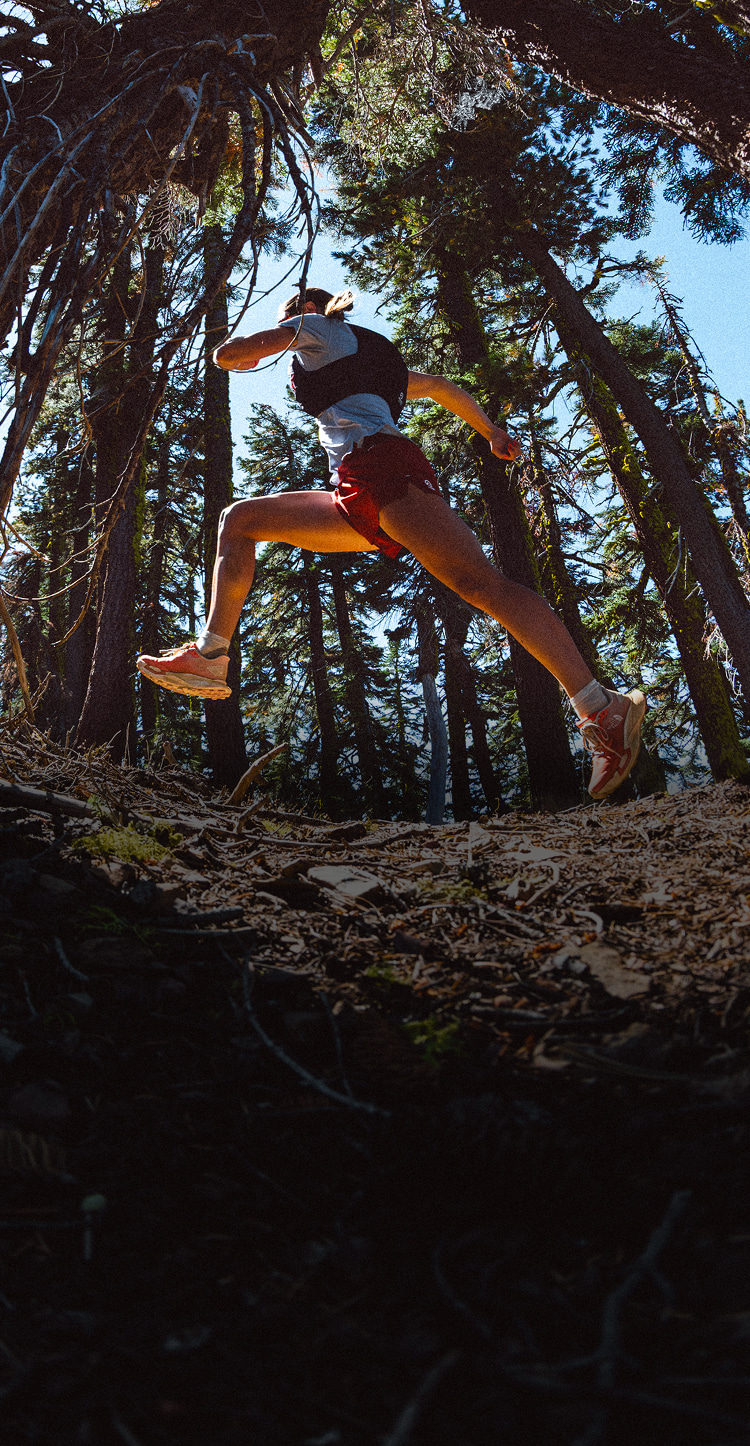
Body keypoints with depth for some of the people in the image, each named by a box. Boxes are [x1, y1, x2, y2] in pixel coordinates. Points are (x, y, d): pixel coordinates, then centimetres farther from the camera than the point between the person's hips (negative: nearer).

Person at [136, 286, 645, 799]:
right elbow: (443, 387, 42)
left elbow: (227, 355, 14)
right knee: (239, 520, 12)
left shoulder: (317, 327, 16)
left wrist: (257, 348, 36)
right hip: (358, 501, 9)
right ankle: (211, 656, 2)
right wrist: (493, 432, 45)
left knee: (481, 583, -23)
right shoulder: (367, 360, 38)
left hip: (380, 463, -9)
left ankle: (603, 708, -32)